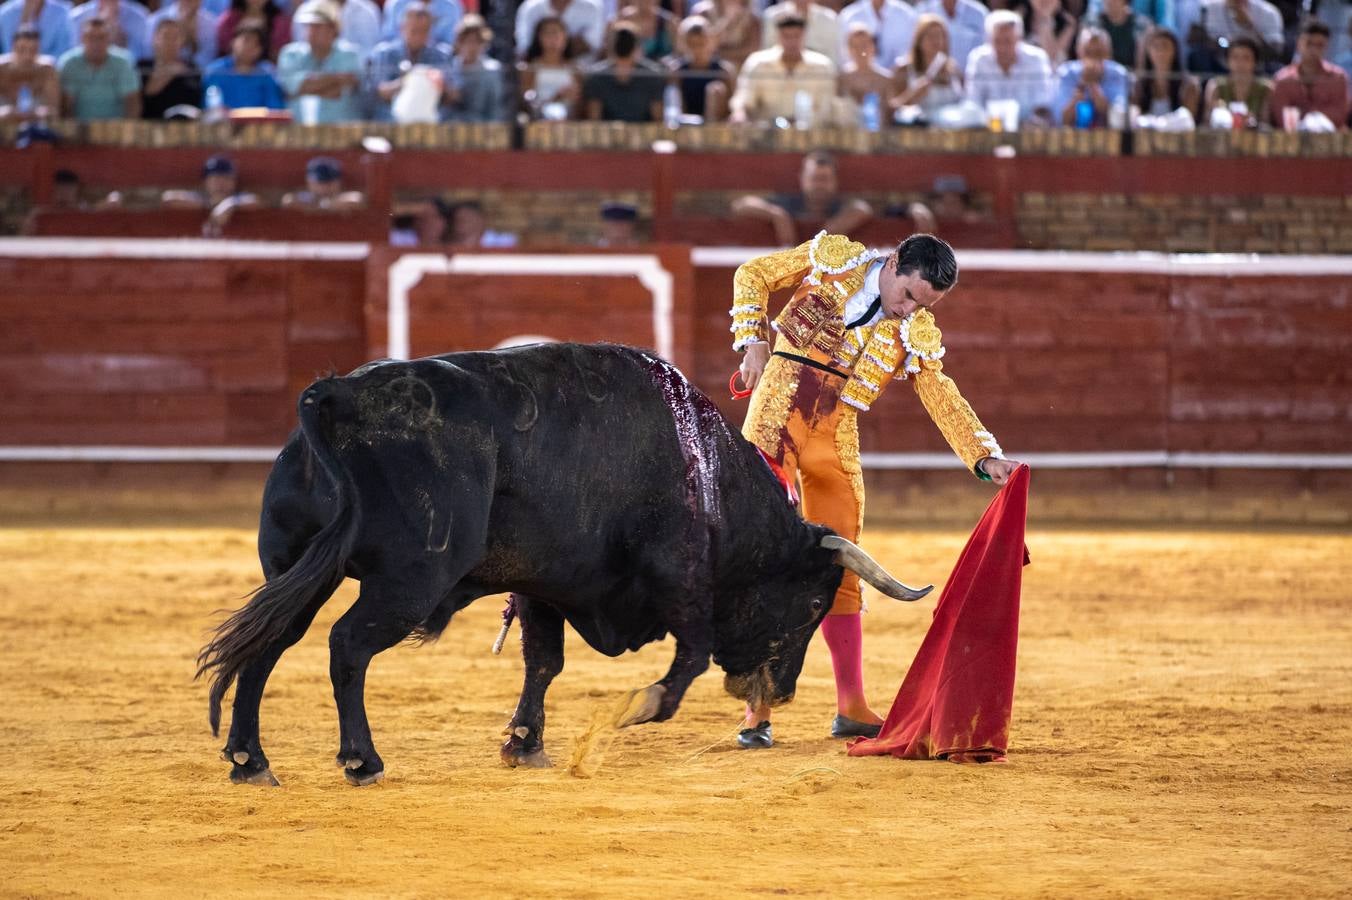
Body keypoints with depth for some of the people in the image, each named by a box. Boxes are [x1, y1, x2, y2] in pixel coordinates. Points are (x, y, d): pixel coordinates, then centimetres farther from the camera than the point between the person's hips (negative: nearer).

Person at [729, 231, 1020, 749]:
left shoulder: (918, 335, 5)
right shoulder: (834, 259, -1)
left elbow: (944, 400, 1)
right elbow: (754, 276, 7)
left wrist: (986, 456, -13)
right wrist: (753, 340, -7)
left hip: (835, 442, 3)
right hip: (776, 419, -3)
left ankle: (851, 707, 14)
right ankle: (757, 708, -5)